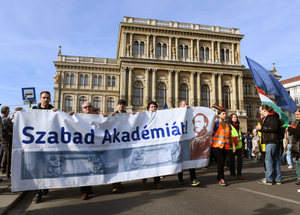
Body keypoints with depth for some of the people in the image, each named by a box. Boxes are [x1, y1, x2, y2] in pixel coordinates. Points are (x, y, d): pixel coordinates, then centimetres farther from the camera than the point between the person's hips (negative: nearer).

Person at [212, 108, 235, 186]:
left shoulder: (228, 124, 16)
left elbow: (230, 135, 20)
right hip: (217, 145, -5)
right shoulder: (215, 123, 0)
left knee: (222, 162, 6)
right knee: (221, 161, -15)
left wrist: (233, 145, 16)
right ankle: (221, 179, -4)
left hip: (225, 146, 5)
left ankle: (218, 178, 21)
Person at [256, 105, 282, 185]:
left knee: (268, 160, -7)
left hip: (271, 142, -10)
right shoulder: (267, 118, 21)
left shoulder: (272, 117, -10)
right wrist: (259, 129, 13)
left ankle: (269, 179, -1)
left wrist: (262, 128, -15)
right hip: (270, 141, 10)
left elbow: (274, 128, -22)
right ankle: (277, 179, 16)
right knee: (275, 160, 10)